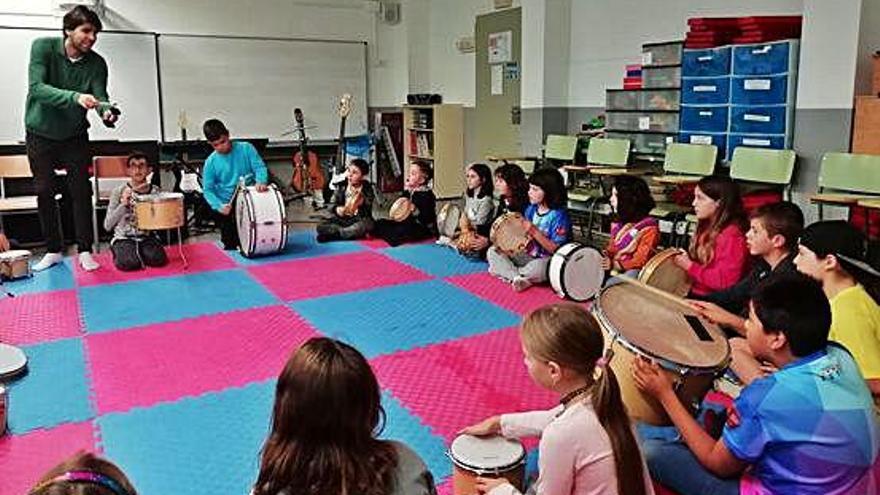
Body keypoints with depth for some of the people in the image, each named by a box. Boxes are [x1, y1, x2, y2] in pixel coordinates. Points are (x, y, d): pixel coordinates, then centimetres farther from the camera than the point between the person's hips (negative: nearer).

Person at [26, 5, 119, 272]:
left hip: (74, 135, 1)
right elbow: (36, 88, -28)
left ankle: (85, 251, 7)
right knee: (45, 193, 5)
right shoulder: (43, 47, -16)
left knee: (81, 192, -2)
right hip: (40, 133, -1)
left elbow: (100, 96, -18)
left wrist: (107, 112, -43)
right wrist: (75, 97, -44)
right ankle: (53, 250, 17)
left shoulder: (96, 63, -10)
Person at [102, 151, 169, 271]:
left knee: (158, 259, -26)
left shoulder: (155, 191, -1)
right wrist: (123, 204, -24)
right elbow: (107, 226, -11)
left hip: (147, 237, 2)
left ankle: (137, 252, 6)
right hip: (124, 238, -2)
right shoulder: (119, 192, -8)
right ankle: (119, 253, 6)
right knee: (130, 263, -29)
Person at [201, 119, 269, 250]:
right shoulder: (211, 162, -5)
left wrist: (261, 182, -30)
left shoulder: (245, 148, -4)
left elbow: (259, 167, -9)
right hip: (226, 205, 0)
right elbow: (208, 190, -5)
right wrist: (219, 206, -21)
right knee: (230, 246, 8)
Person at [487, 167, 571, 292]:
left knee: (538, 268, -42)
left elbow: (556, 250, -18)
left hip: (546, 261, -7)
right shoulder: (531, 209, 5)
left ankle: (505, 271, -15)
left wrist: (535, 232, -24)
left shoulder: (559, 216, -15)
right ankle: (518, 278, -24)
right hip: (527, 256, 7)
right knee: (492, 251, -5)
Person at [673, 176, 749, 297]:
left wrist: (690, 266, -15)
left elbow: (724, 282, -22)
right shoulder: (708, 227, 10)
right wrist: (683, 258, 4)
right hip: (695, 293, 8)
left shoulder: (732, 236, -16)